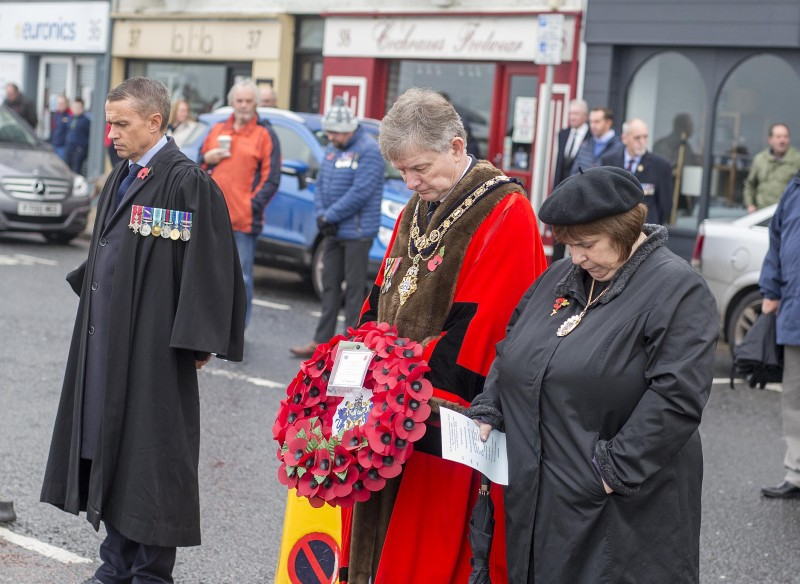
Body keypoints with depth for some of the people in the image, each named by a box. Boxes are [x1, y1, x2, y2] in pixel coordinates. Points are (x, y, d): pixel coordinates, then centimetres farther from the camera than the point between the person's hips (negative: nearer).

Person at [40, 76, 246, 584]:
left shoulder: (187, 183, -14)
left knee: (148, 457, 0)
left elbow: (208, 266, -17)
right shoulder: (122, 177, 13)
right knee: (105, 446, 13)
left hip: (153, 351, -9)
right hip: (104, 342, 9)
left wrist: (195, 341, -18)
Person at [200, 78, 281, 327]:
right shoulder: (218, 130, 16)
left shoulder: (265, 135, 1)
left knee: (241, 277, -3)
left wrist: (254, 204, -12)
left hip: (244, 218, -5)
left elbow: (271, 178, -3)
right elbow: (199, 164, 22)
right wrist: (207, 159, -1)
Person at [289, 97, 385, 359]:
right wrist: (321, 215, -3)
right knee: (330, 286, 11)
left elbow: (360, 192, -20)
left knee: (355, 288, -2)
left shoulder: (368, 150, -13)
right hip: (332, 231, 8)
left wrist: (330, 216, -15)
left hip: (356, 232, -8)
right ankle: (321, 341, 17)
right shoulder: (332, 149, 14)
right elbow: (321, 184, 15)